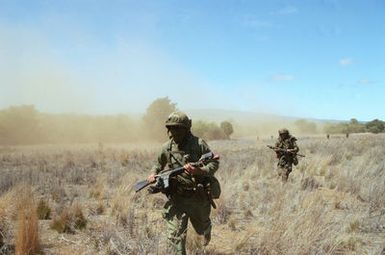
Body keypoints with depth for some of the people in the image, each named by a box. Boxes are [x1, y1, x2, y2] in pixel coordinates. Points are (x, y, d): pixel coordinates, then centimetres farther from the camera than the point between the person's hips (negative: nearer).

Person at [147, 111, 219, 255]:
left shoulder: (198, 144, -12)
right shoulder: (167, 148, -1)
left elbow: (214, 164, -10)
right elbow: (159, 165, 16)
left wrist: (199, 171, -28)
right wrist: (153, 174, -5)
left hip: (198, 197, -1)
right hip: (176, 198, 1)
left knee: (202, 228, 25)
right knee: (175, 236, -10)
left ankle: (207, 230, 63)